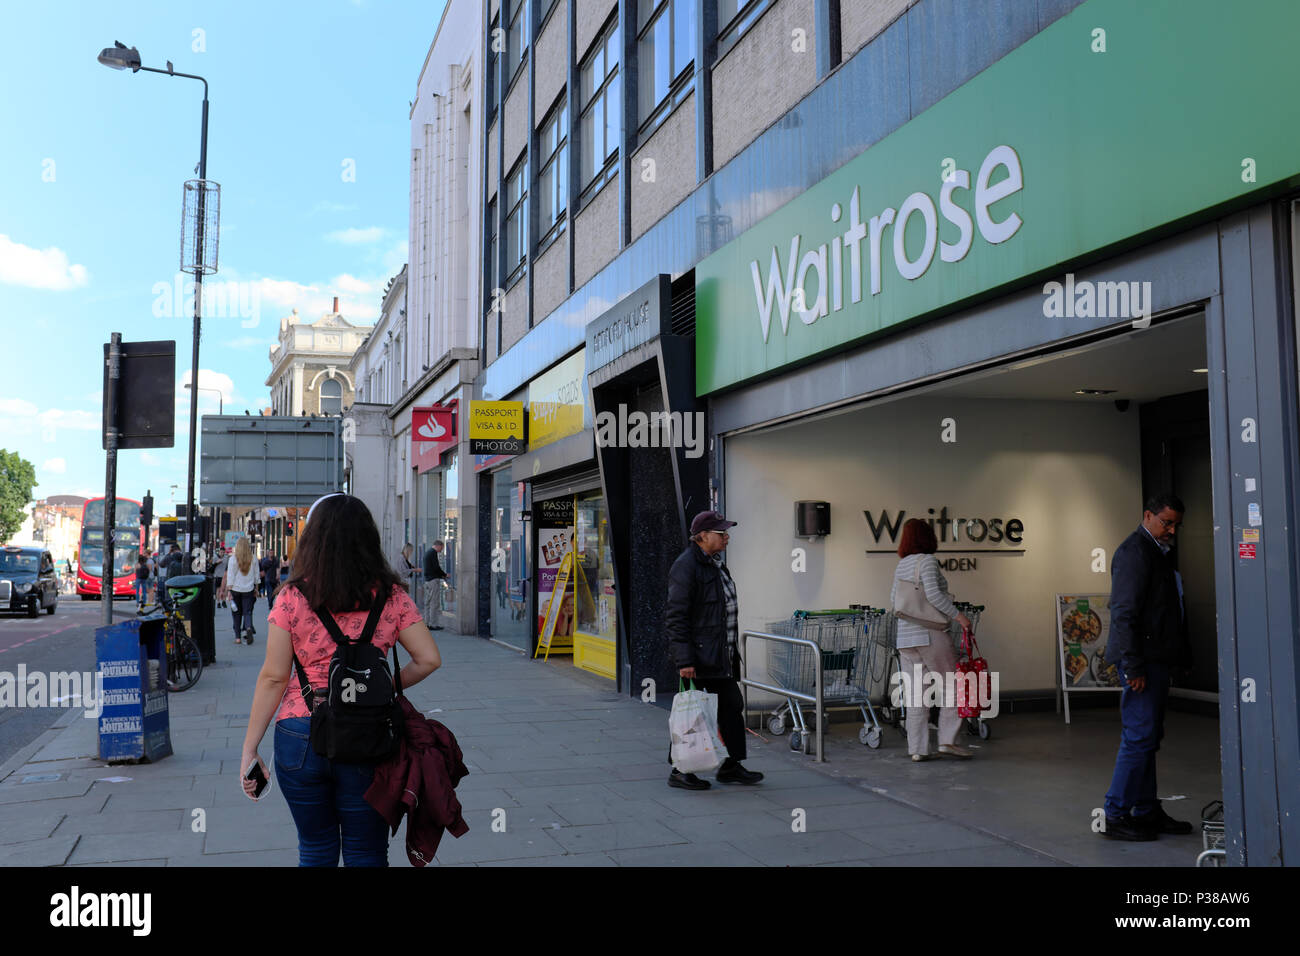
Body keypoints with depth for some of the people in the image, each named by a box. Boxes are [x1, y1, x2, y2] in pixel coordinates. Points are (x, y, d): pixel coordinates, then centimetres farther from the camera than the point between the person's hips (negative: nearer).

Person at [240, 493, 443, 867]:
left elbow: (273, 677, -5)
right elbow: (429, 659, -3)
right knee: (366, 854, 14)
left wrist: (249, 750, 1)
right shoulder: (392, 597, -2)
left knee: (316, 850, 17)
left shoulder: (293, 598, -5)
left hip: (299, 738, 0)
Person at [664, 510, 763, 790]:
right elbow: (675, 616, -20)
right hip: (697, 656, -10)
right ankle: (679, 771, 11)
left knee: (731, 705, 12)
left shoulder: (715, 563, 15)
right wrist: (683, 660, -24)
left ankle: (731, 766, 22)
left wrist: (731, 649, 22)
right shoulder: (686, 566, -16)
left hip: (721, 655, 10)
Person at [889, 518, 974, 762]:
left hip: (905, 637, 7)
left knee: (915, 693, 7)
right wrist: (957, 615, -15)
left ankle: (917, 749, 8)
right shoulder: (927, 561, -8)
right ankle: (947, 740, 2)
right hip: (930, 634, -7)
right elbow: (933, 593, -20)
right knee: (951, 685, 6)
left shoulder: (901, 565, 13)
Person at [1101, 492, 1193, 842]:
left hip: (1155, 659, 10)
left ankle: (1146, 811, 21)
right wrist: (1133, 666, -23)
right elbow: (1124, 613, -20)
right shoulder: (1134, 552, -13)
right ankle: (1115, 816, -4)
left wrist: (1179, 656, 19)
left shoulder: (1156, 552, 19)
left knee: (1147, 739, 14)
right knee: (1139, 738, -9)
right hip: (1143, 661, -10)